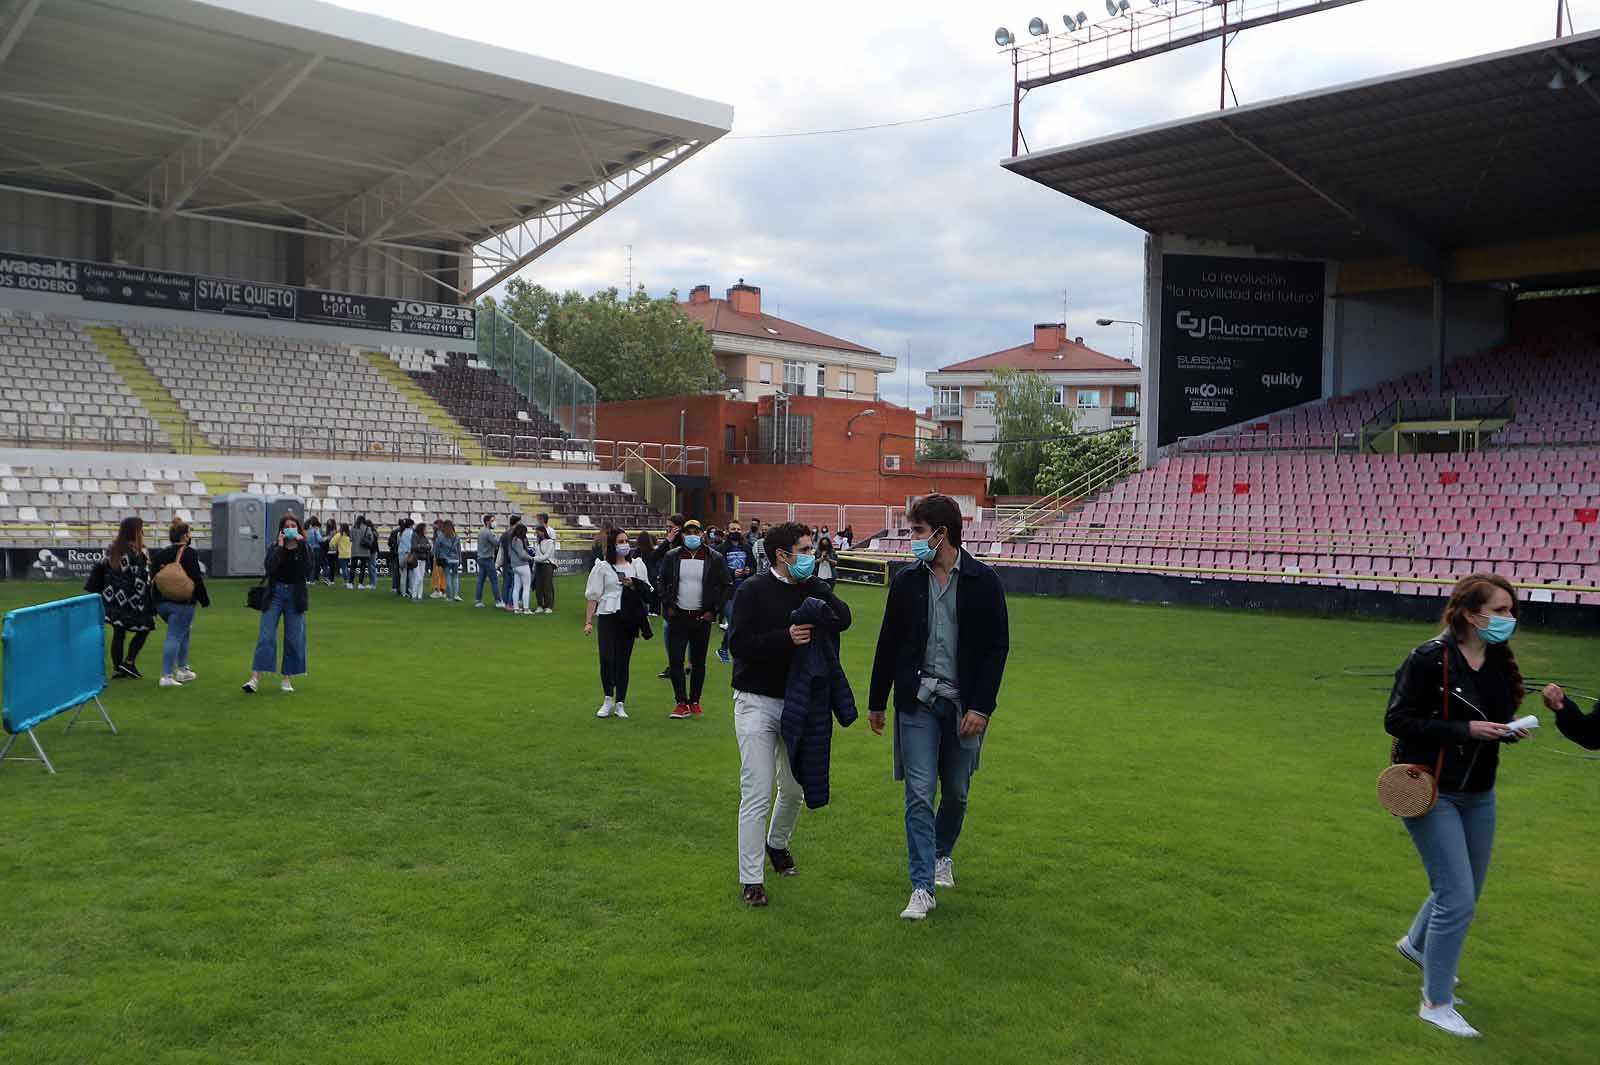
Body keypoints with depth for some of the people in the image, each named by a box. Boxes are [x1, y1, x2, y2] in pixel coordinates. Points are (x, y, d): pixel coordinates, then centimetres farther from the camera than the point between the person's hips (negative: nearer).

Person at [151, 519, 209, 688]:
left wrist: (154, 604, 16)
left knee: (184, 631, 24)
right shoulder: (189, 553, -10)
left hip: (162, 602, 7)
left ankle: (183, 669, 25)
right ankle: (166, 676, -9)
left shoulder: (160, 554, 10)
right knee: (174, 637, -5)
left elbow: (153, 580, 11)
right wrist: (204, 599, -5)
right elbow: (196, 578, -15)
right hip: (182, 603, -7)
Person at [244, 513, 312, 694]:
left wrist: (301, 545, -17)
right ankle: (255, 678, -10)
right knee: (266, 636, -7)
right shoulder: (274, 547, 4)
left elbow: (308, 570, -16)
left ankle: (287, 678, 15)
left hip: (295, 596, 0)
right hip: (275, 593, 0)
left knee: (294, 639, 4)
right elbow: (270, 568, -14)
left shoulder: (304, 549, 2)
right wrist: (280, 547, -16)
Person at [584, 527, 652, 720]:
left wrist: (633, 584, -8)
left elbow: (647, 592, 11)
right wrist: (588, 621, -4)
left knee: (623, 661, 5)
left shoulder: (637, 565, 10)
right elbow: (593, 596, 1)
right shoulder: (602, 567, 2)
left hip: (629, 618, 2)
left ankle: (620, 704, 12)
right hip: (607, 617, -2)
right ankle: (608, 700, 4)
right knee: (606, 658, -12)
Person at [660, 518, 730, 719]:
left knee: (698, 663, 8)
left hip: (702, 618, -1)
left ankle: (694, 702, 19)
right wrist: (667, 606, 1)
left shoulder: (715, 559, -1)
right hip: (678, 617, 1)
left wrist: (713, 611, -4)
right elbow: (663, 582, 12)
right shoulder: (672, 557, 4)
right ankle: (682, 703, 2)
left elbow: (725, 586, 3)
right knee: (675, 661, -5)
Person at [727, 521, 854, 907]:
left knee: (795, 789, 17)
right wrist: (786, 638, -28)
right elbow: (739, 644, -18)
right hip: (757, 702, -5)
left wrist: (811, 584, -16)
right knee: (757, 794, -6)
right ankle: (752, 880, 4)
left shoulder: (810, 590, 6)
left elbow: (843, 618, -10)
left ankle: (777, 844, 44)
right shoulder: (753, 591, -10)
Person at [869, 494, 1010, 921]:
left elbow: (997, 647, -4)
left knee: (956, 792, 14)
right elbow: (888, 643, 8)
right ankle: (923, 888, 0)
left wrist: (981, 707, -10)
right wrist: (877, 701, 10)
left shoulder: (983, 582, -5)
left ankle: (943, 854, 41)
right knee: (920, 794, -5)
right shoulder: (906, 581, 2)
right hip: (917, 701, 1)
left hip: (964, 705, 0)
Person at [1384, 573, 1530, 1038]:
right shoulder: (1429, 659, -19)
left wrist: (1507, 729, -6)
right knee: (1457, 898, -8)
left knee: (1466, 891, 21)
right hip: (1431, 790, -8)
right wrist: (1465, 729, -24)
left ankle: (1416, 944, 49)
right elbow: (1398, 721, -18)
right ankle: (1436, 1003, 6)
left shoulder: (1499, 661, 3)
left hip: (1478, 793, 8)